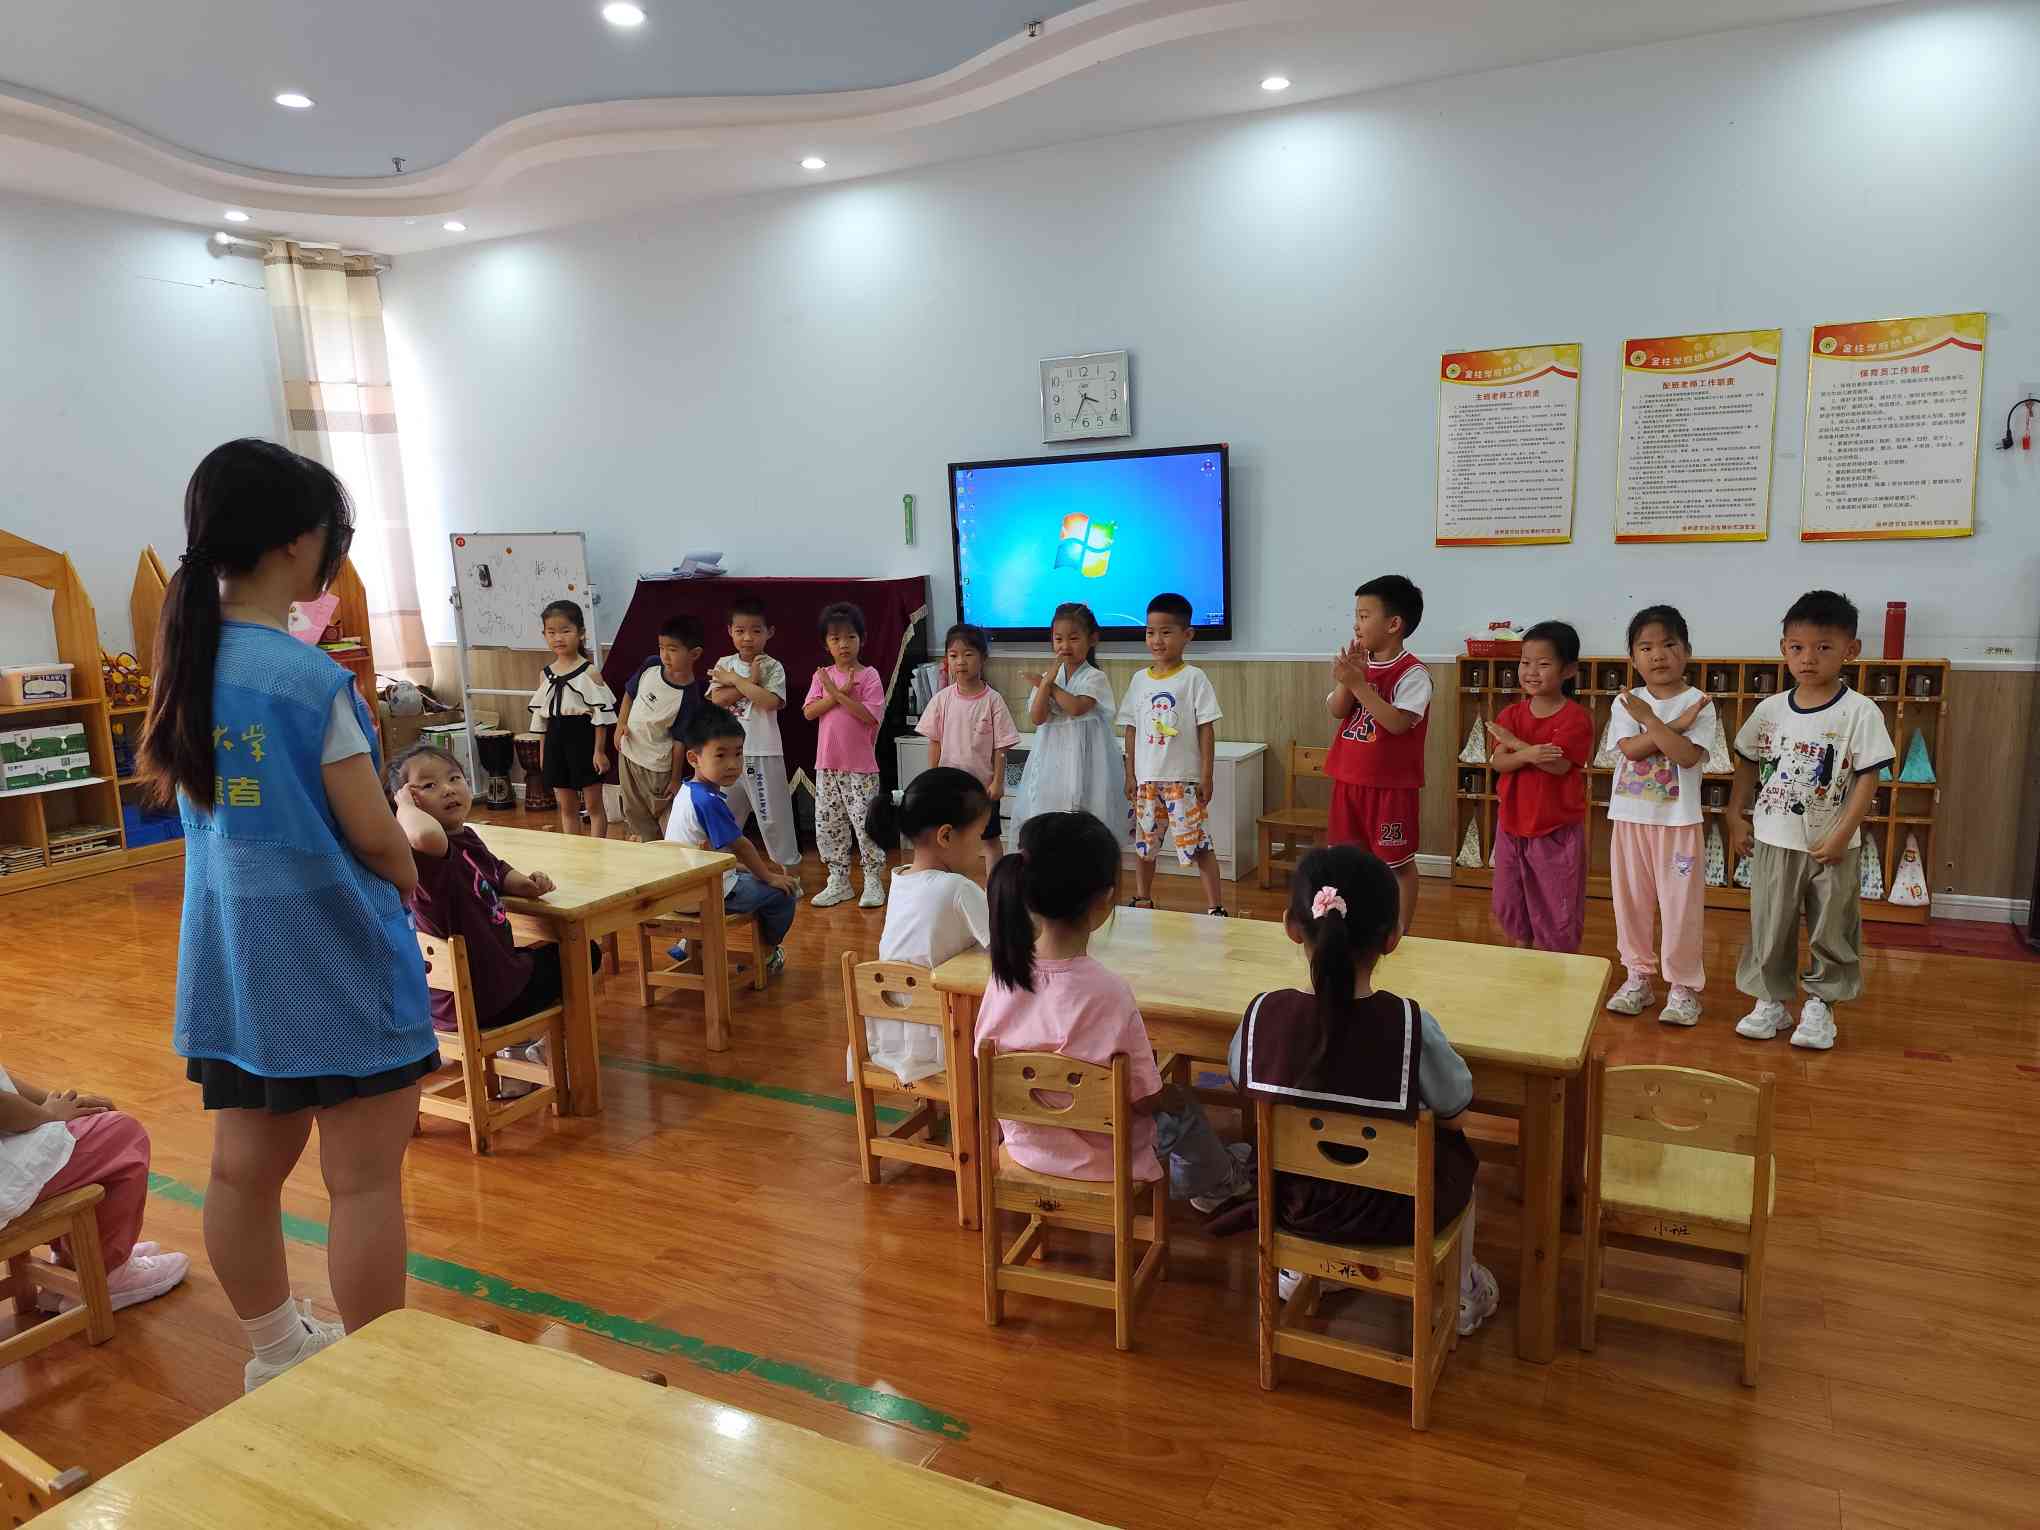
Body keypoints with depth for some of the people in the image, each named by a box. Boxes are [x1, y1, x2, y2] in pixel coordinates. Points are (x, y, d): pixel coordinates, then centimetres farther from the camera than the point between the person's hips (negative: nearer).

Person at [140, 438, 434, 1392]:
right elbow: (373, 834, -15)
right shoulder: (313, 678, -19)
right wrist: (413, 889, 4)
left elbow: (179, 791, 13)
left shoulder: (182, 660, 3)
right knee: (365, 1183, 4)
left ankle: (276, 1349, 37)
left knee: (244, 1168, 18)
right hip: (335, 957, -8)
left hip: (229, 957, 8)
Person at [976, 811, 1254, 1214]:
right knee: (1183, 1109, 26)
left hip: (1025, 1142, 5)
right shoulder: (1106, 992, -33)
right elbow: (1145, 1099, -22)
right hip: (1096, 1156, -5)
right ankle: (1216, 1183, 55)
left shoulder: (1005, 972, -16)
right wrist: (1173, 1096, 1)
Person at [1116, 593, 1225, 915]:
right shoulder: (1140, 679, 7)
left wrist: (1206, 776, -9)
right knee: (1144, 841, 14)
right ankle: (1142, 901, 30)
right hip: (1146, 779, 5)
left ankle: (1215, 908, 3)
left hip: (1184, 778, -5)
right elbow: (1132, 729, 11)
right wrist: (1130, 774, 7)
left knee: (1197, 843, -5)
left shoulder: (1194, 678, -5)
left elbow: (1206, 729, -6)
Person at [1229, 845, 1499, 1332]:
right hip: (1393, 1212, -2)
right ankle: (1460, 1297, 45)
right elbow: (1455, 1102, -11)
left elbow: (1240, 1082, 0)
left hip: (1292, 1202, 2)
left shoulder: (1263, 1013, -21)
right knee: (1456, 1151, 30)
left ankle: (1296, 1270, 48)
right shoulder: (1410, 1024, -28)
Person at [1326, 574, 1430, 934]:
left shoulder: (1412, 673, -14)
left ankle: (1400, 934, 17)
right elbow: (1336, 711, 0)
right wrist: (1345, 681, -18)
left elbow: (1397, 722, -25)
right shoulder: (1358, 664, 6)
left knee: (1398, 862, 6)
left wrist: (1359, 684, -26)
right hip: (1349, 778, 7)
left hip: (1391, 782, -7)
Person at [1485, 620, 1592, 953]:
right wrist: (1528, 754, -30)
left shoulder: (1576, 717, -12)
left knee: (1557, 908, 5)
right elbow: (1498, 763, -10)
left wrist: (1513, 742, -17)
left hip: (1558, 830, -5)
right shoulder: (1511, 714, 3)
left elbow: (1558, 764, -24)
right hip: (1513, 825, 6)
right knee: (1510, 904, 16)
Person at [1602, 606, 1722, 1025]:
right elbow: (1630, 749, -13)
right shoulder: (1625, 703, 2)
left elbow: (1688, 755, -20)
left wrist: (1650, 720, -21)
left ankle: (1684, 986, 15)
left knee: (1680, 905, 2)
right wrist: (1675, 724, -18)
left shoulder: (1700, 704, -6)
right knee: (1632, 901, 11)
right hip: (1630, 818, 3)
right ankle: (1638, 977, 25)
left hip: (1678, 821, -3)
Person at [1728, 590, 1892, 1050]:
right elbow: (1748, 763, 11)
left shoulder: (1860, 712, -11)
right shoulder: (1770, 709, -1)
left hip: (1833, 848, -3)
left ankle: (1820, 1004, 24)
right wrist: (1736, 816, 5)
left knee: (1832, 931, 10)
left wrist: (1842, 835, -15)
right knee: (1769, 927, 10)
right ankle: (1771, 1000, 23)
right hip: (1776, 842, 3)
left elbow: (1868, 777, -11)